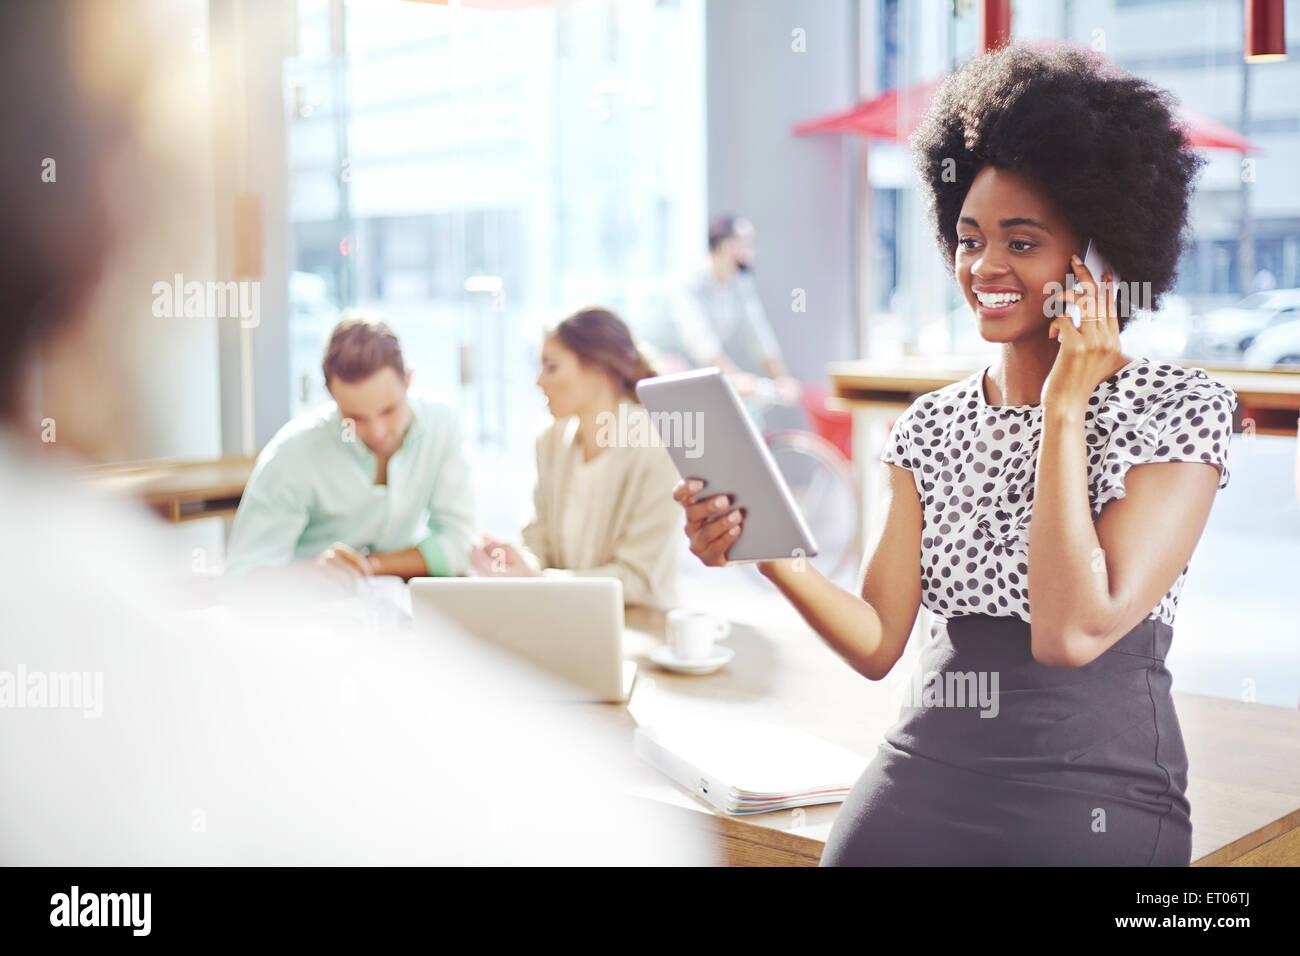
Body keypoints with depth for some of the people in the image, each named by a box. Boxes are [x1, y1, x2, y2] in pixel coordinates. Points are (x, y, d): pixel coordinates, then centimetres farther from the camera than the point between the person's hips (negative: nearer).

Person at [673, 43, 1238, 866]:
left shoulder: (1182, 409, -5)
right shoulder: (932, 425, 8)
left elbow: (1074, 631, -18)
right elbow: (877, 643, 0)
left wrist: (1064, 408, -12)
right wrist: (768, 553, -17)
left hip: (1095, 790, -3)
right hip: (926, 773, 4)